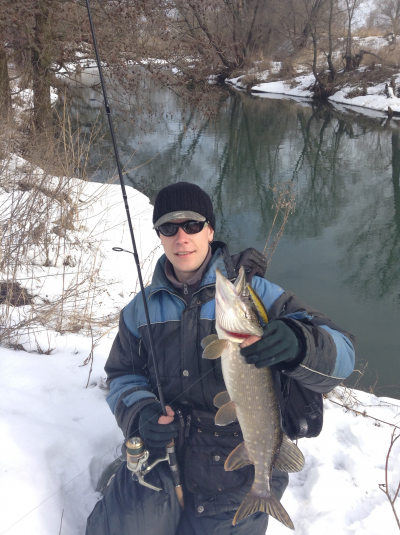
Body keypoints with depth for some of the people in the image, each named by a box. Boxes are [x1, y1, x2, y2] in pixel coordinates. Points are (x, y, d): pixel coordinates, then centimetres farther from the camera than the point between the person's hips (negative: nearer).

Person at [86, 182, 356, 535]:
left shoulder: (254, 292, -8)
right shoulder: (143, 308, 5)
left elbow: (341, 352, -14)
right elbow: (123, 376, 10)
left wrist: (297, 343, -38)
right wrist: (141, 413, -13)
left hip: (237, 472, -1)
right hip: (162, 454, 2)